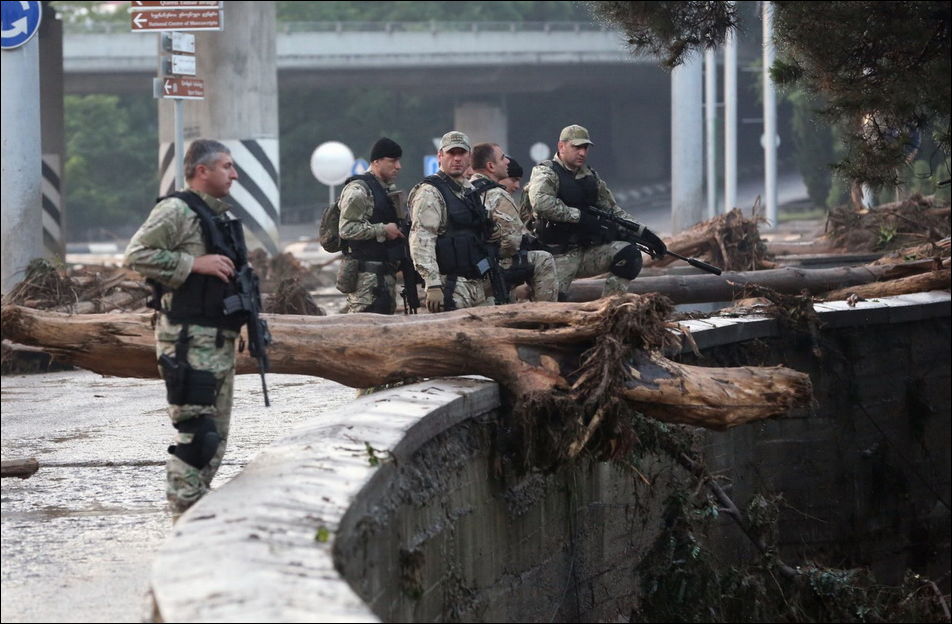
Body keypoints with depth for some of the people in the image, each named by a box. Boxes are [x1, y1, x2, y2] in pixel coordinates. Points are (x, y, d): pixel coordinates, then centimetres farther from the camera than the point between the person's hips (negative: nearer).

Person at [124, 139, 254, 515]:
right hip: (189, 339, -10)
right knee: (196, 431, -13)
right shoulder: (176, 211, -10)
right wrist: (196, 263, -20)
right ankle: (186, 515, -11)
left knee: (216, 433, 12)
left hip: (220, 338, 10)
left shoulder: (219, 216, 19)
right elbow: (136, 255, -19)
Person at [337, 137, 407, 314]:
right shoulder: (358, 190, -11)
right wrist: (384, 230, -17)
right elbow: (347, 229, -20)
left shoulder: (389, 190, 19)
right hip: (366, 274, -10)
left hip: (386, 272, 10)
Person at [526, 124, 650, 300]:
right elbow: (540, 202, -26)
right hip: (559, 257, -6)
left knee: (629, 255, -15)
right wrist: (578, 216, -23)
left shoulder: (591, 177, 15)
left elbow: (613, 210, 20)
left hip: (589, 252, 6)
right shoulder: (545, 172, -6)